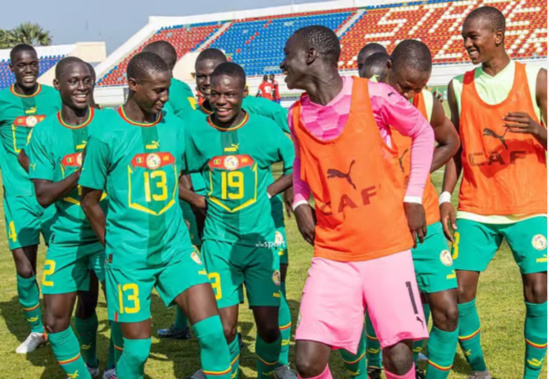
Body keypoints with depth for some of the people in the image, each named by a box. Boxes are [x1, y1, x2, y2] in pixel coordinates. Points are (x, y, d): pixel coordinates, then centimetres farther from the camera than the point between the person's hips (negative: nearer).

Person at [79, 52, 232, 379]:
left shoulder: (175, 127, 1)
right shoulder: (106, 137, -11)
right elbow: (90, 201, -2)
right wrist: (116, 244, 3)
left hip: (177, 248, 3)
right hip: (130, 255, -3)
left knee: (212, 331, -9)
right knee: (138, 348, 3)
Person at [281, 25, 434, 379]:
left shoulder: (374, 96, -11)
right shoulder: (297, 116, 2)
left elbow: (423, 134, 5)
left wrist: (414, 197, 0)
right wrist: (300, 202, 5)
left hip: (387, 246, -3)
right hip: (332, 254, 3)